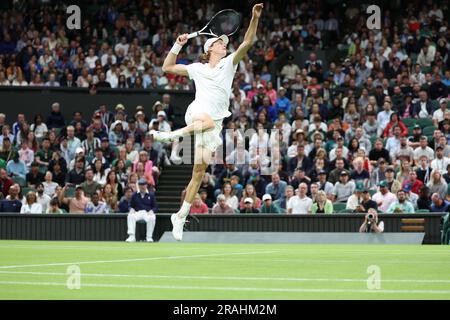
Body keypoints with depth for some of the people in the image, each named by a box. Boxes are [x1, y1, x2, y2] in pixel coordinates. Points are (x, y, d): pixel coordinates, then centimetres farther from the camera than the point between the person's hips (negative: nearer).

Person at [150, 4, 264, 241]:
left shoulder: (229, 63, 16)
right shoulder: (197, 69, 15)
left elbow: (247, 43, 3)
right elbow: (167, 67, 20)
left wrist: (255, 18, -9)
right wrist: (178, 45, 10)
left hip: (215, 123, 2)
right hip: (196, 112, -2)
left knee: (199, 171, -3)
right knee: (208, 122, -42)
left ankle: (181, 216, 1)